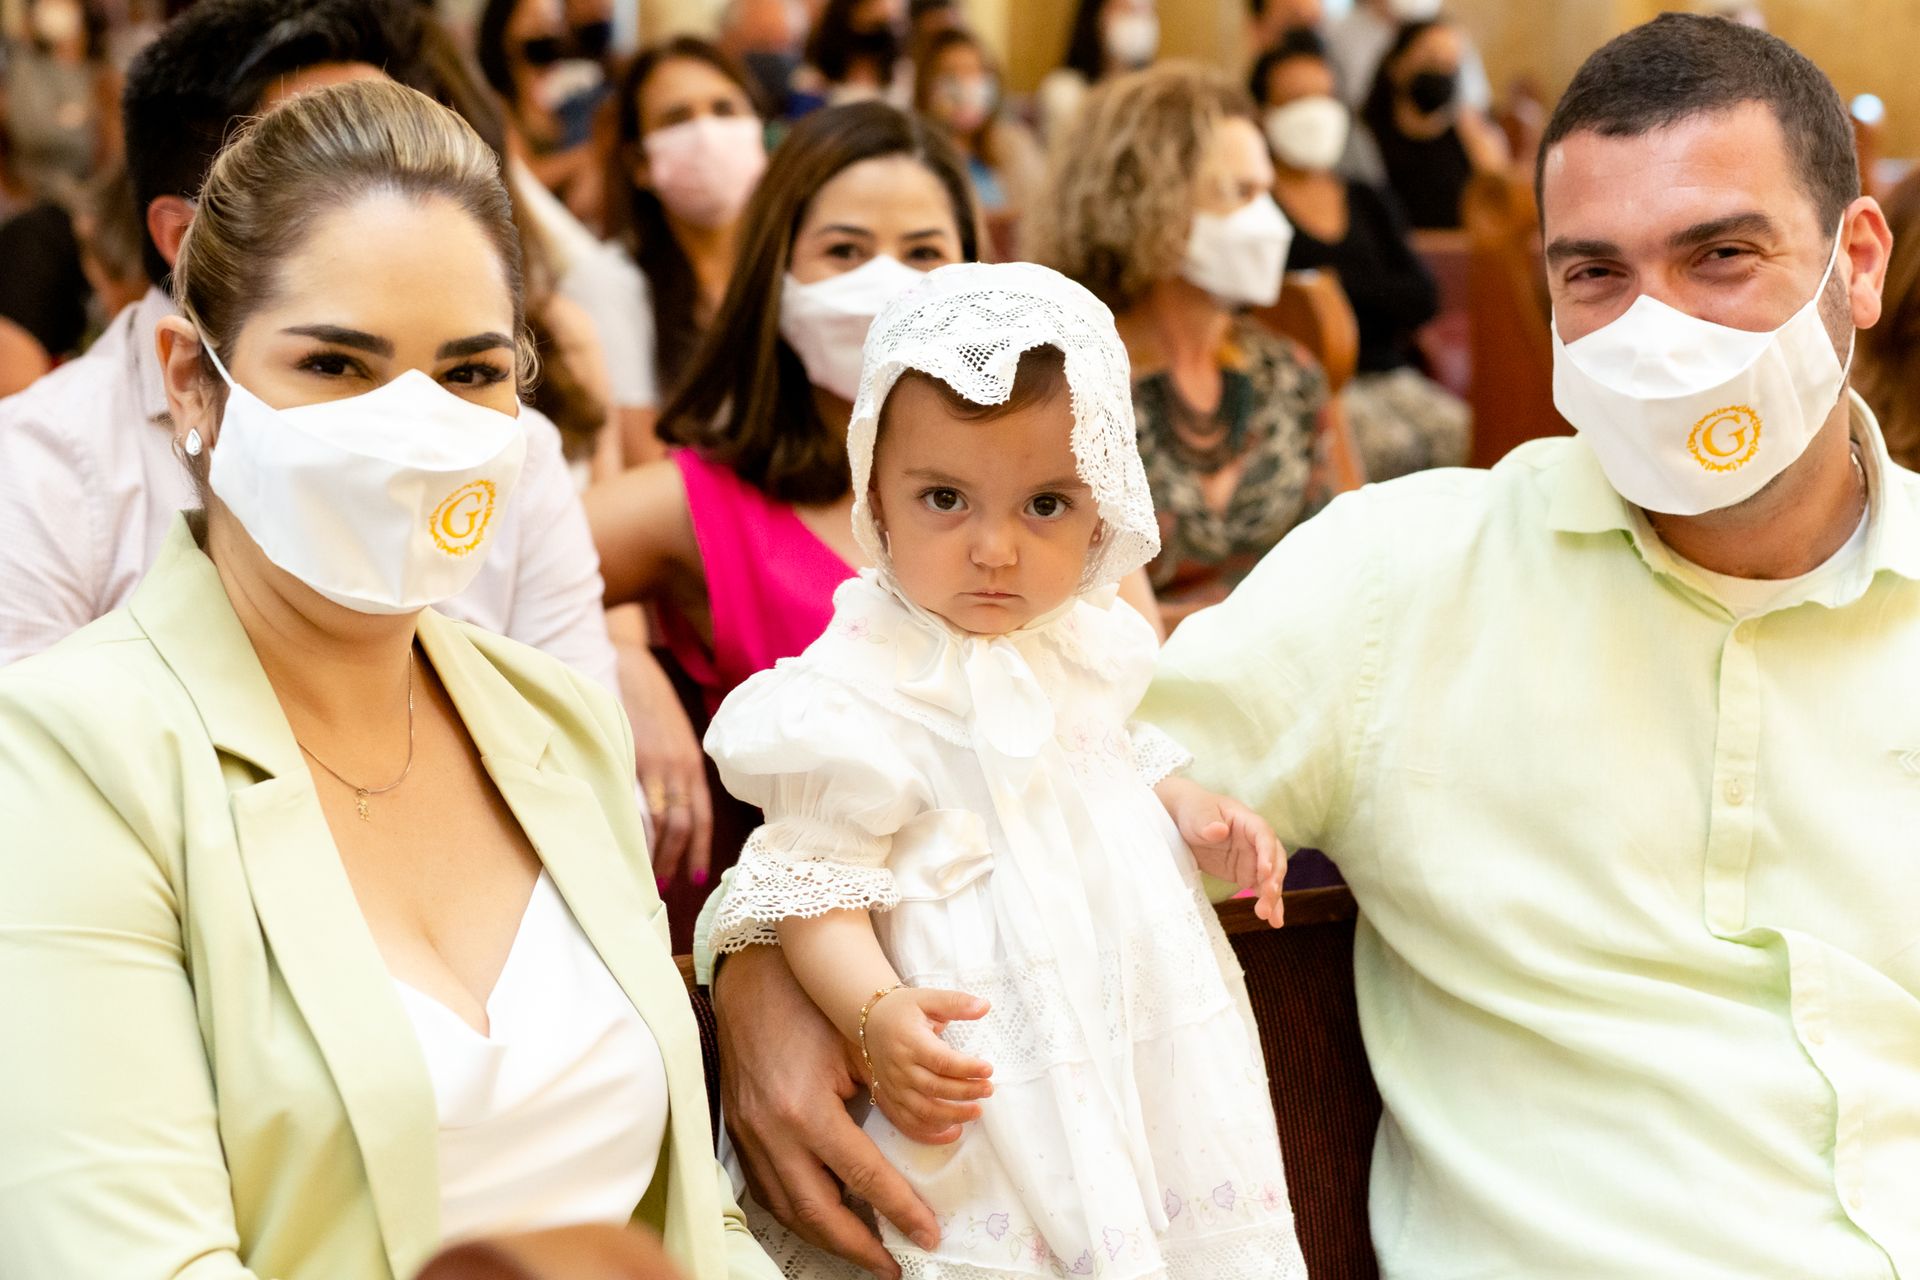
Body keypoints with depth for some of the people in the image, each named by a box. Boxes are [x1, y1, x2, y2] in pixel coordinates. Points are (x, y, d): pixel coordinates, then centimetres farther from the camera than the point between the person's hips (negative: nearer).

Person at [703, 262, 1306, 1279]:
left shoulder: (1083, 640, 4)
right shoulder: (864, 693, -17)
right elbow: (817, 883, -17)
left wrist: (1193, 814, 7)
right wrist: (874, 1012, -31)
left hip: (1152, 1034, 7)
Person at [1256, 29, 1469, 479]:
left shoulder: (1372, 204, 20)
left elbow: (1423, 298, 9)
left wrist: (1341, 283, -6)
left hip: (1388, 373, 5)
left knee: (1450, 429, -26)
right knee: (1389, 444, -32)